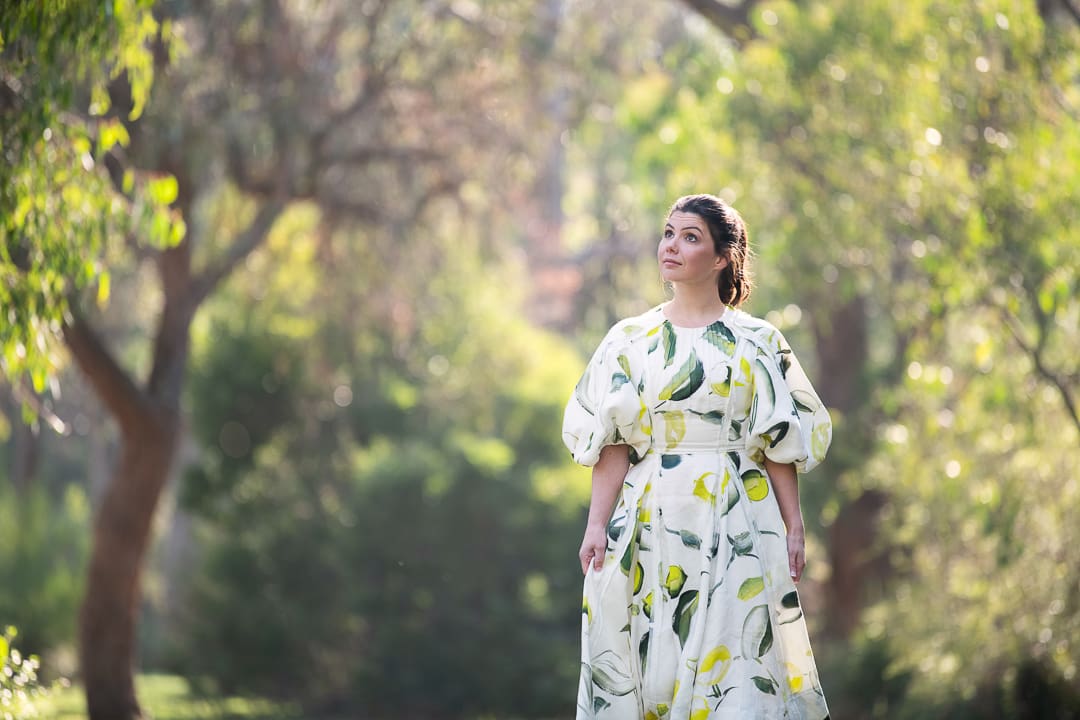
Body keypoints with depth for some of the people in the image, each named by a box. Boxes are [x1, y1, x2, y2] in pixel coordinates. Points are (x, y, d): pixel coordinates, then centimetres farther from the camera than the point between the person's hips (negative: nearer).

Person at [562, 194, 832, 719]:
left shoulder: (755, 342, 5)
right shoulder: (631, 340, 8)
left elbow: (779, 443, 4)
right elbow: (613, 443, 3)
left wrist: (793, 528, -3)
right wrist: (597, 523, -6)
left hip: (735, 523, -1)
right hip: (651, 524, 1)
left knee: (731, 658, -5)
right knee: (650, 654, -1)